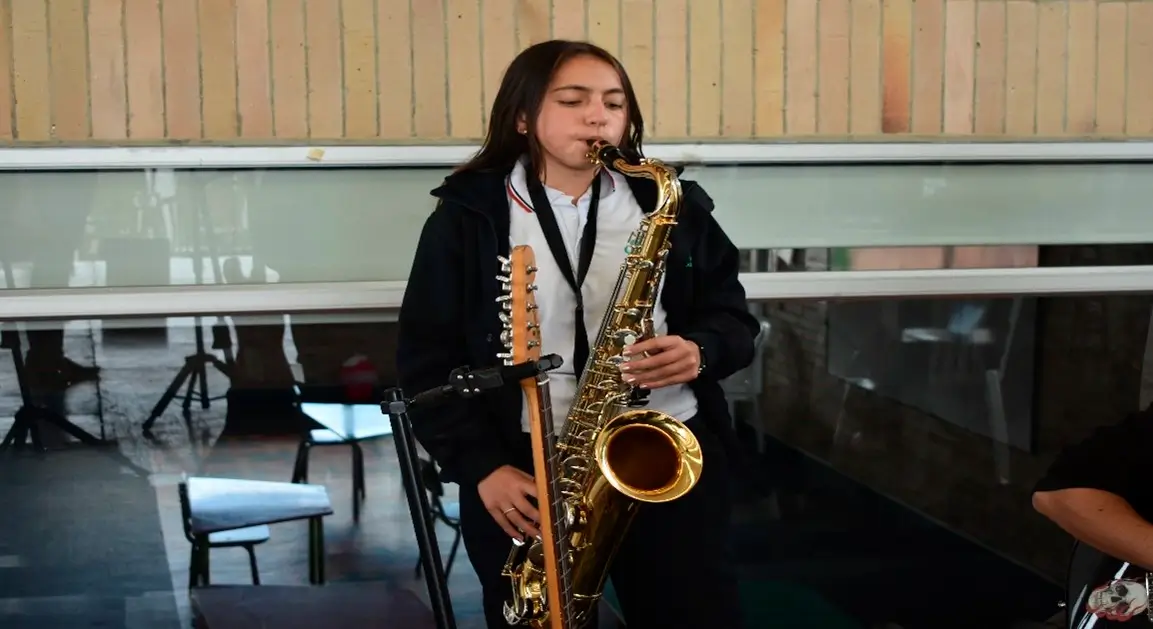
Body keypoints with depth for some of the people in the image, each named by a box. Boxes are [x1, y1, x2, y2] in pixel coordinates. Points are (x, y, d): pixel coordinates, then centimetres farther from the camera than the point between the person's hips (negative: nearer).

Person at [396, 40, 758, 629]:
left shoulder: (673, 206, 7)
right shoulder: (467, 217, 0)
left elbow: (732, 315, 11)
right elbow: (427, 358, 0)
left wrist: (701, 352, -12)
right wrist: (481, 467, -11)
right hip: (526, 466, -1)